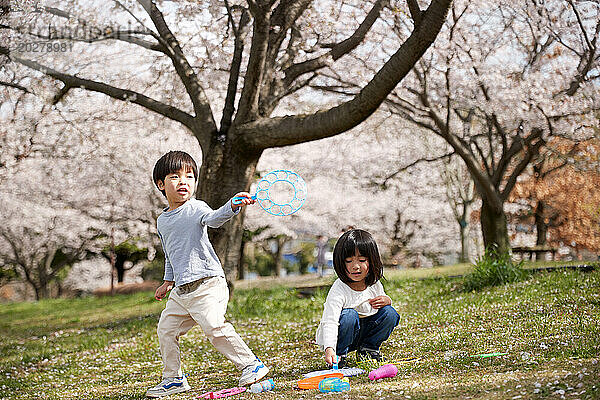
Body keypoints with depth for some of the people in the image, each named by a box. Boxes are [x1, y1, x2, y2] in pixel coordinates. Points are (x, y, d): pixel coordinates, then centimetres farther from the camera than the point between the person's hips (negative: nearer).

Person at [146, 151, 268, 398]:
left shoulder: (195, 208, -6)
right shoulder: (162, 221, 15)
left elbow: (214, 219, -29)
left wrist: (232, 206, -48)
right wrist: (168, 281, 24)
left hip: (207, 284, -7)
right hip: (181, 290, 8)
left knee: (214, 327, -19)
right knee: (166, 329, 8)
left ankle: (251, 364, -5)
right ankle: (173, 379, 22)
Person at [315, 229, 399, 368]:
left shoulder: (374, 284, -5)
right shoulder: (339, 290, -26)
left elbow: (382, 296, 16)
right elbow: (329, 322, -35)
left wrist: (387, 300, -12)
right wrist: (329, 349, -51)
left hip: (364, 330, 6)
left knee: (389, 313, -10)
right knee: (349, 315, -34)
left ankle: (368, 348, 7)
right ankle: (339, 354, -13)